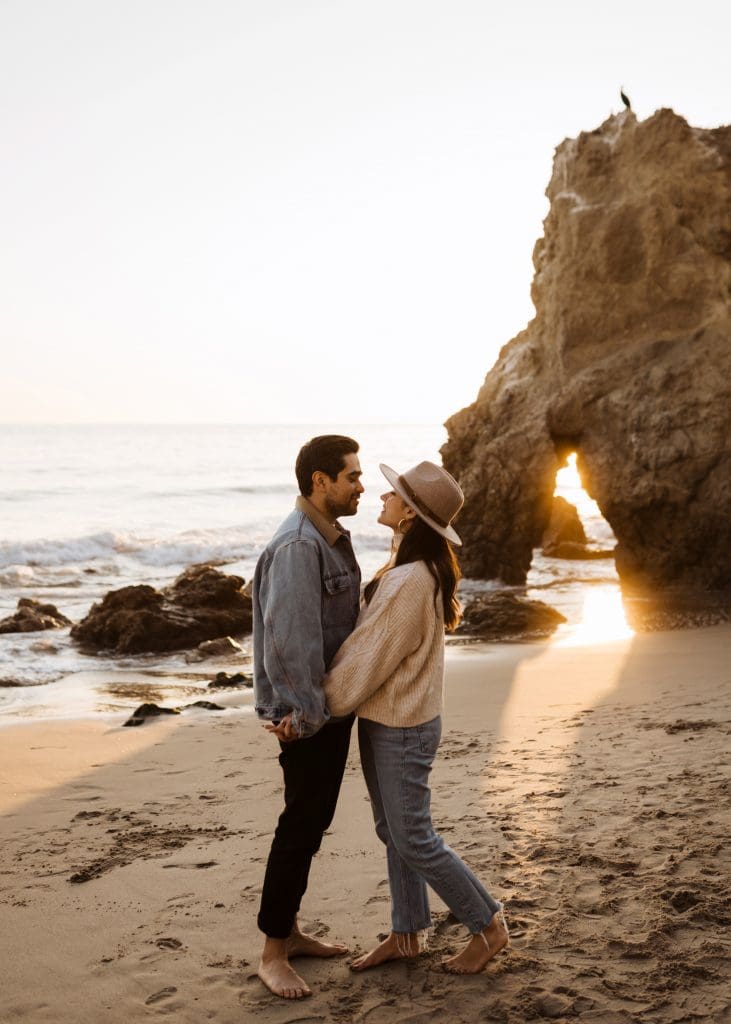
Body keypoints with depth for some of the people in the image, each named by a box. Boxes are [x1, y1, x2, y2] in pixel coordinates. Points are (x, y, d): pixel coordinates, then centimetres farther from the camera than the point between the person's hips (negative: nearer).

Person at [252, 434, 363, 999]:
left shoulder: (332, 538, 10)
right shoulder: (296, 546, -22)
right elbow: (289, 639, -27)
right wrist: (306, 713, -24)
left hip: (333, 706, 10)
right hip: (309, 715, -10)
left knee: (313, 823, 17)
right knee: (300, 827, -1)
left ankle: (289, 930, 30)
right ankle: (273, 952, 11)